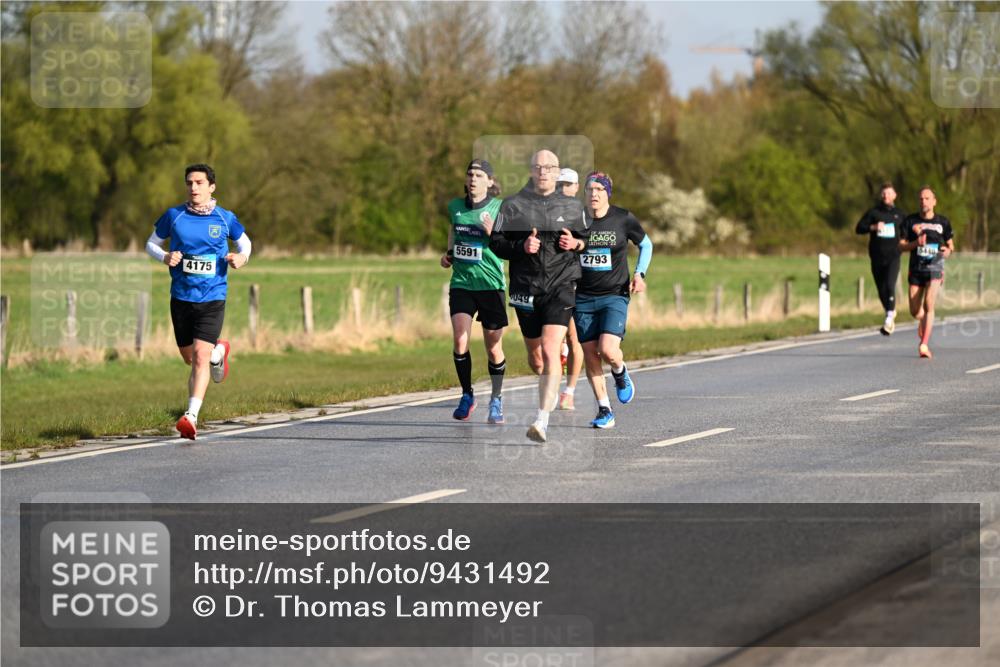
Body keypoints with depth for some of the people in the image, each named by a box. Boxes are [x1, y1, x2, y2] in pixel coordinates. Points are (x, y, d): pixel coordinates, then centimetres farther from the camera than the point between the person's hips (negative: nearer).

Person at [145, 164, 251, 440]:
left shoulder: (225, 219, 0)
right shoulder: (174, 216, 0)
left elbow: (244, 241, 17)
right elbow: (151, 243, 12)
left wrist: (242, 257, -6)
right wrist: (165, 257, -9)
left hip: (212, 298, -3)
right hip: (181, 298, 3)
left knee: (200, 357, -16)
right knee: (189, 358, 15)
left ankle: (191, 417, -15)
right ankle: (218, 351, 49)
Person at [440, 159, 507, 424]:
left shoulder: (500, 209, -6)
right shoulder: (455, 207, 5)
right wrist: (448, 252, 12)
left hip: (491, 285, -2)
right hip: (461, 283, 2)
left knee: (493, 348, 4)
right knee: (460, 340, -14)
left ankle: (496, 400, 24)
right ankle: (467, 396, 4)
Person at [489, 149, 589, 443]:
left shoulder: (573, 207, 7)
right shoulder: (513, 206, 3)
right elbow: (496, 243, 3)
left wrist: (576, 243, -5)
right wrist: (521, 247, -15)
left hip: (560, 287, -2)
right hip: (525, 289, 2)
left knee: (550, 351, -18)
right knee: (535, 356, 13)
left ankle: (543, 421, -24)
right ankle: (550, 390, 47)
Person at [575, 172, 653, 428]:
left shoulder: (623, 219, -4)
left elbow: (646, 244, 12)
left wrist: (639, 274, -1)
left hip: (615, 295, -2)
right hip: (583, 298, 2)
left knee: (608, 350, -19)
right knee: (590, 355, 0)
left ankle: (620, 373, 17)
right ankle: (604, 410, 12)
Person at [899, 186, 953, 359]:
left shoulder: (943, 222, 5)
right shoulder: (910, 221, 4)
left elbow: (950, 244, 18)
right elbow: (901, 246, 3)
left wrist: (947, 251, -5)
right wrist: (915, 243, -15)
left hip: (935, 267, -2)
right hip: (916, 268, 2)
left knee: (929, 305, -20)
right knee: (914, 310, 4)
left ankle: (924, 345, -21)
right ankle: (923, 321, 42)